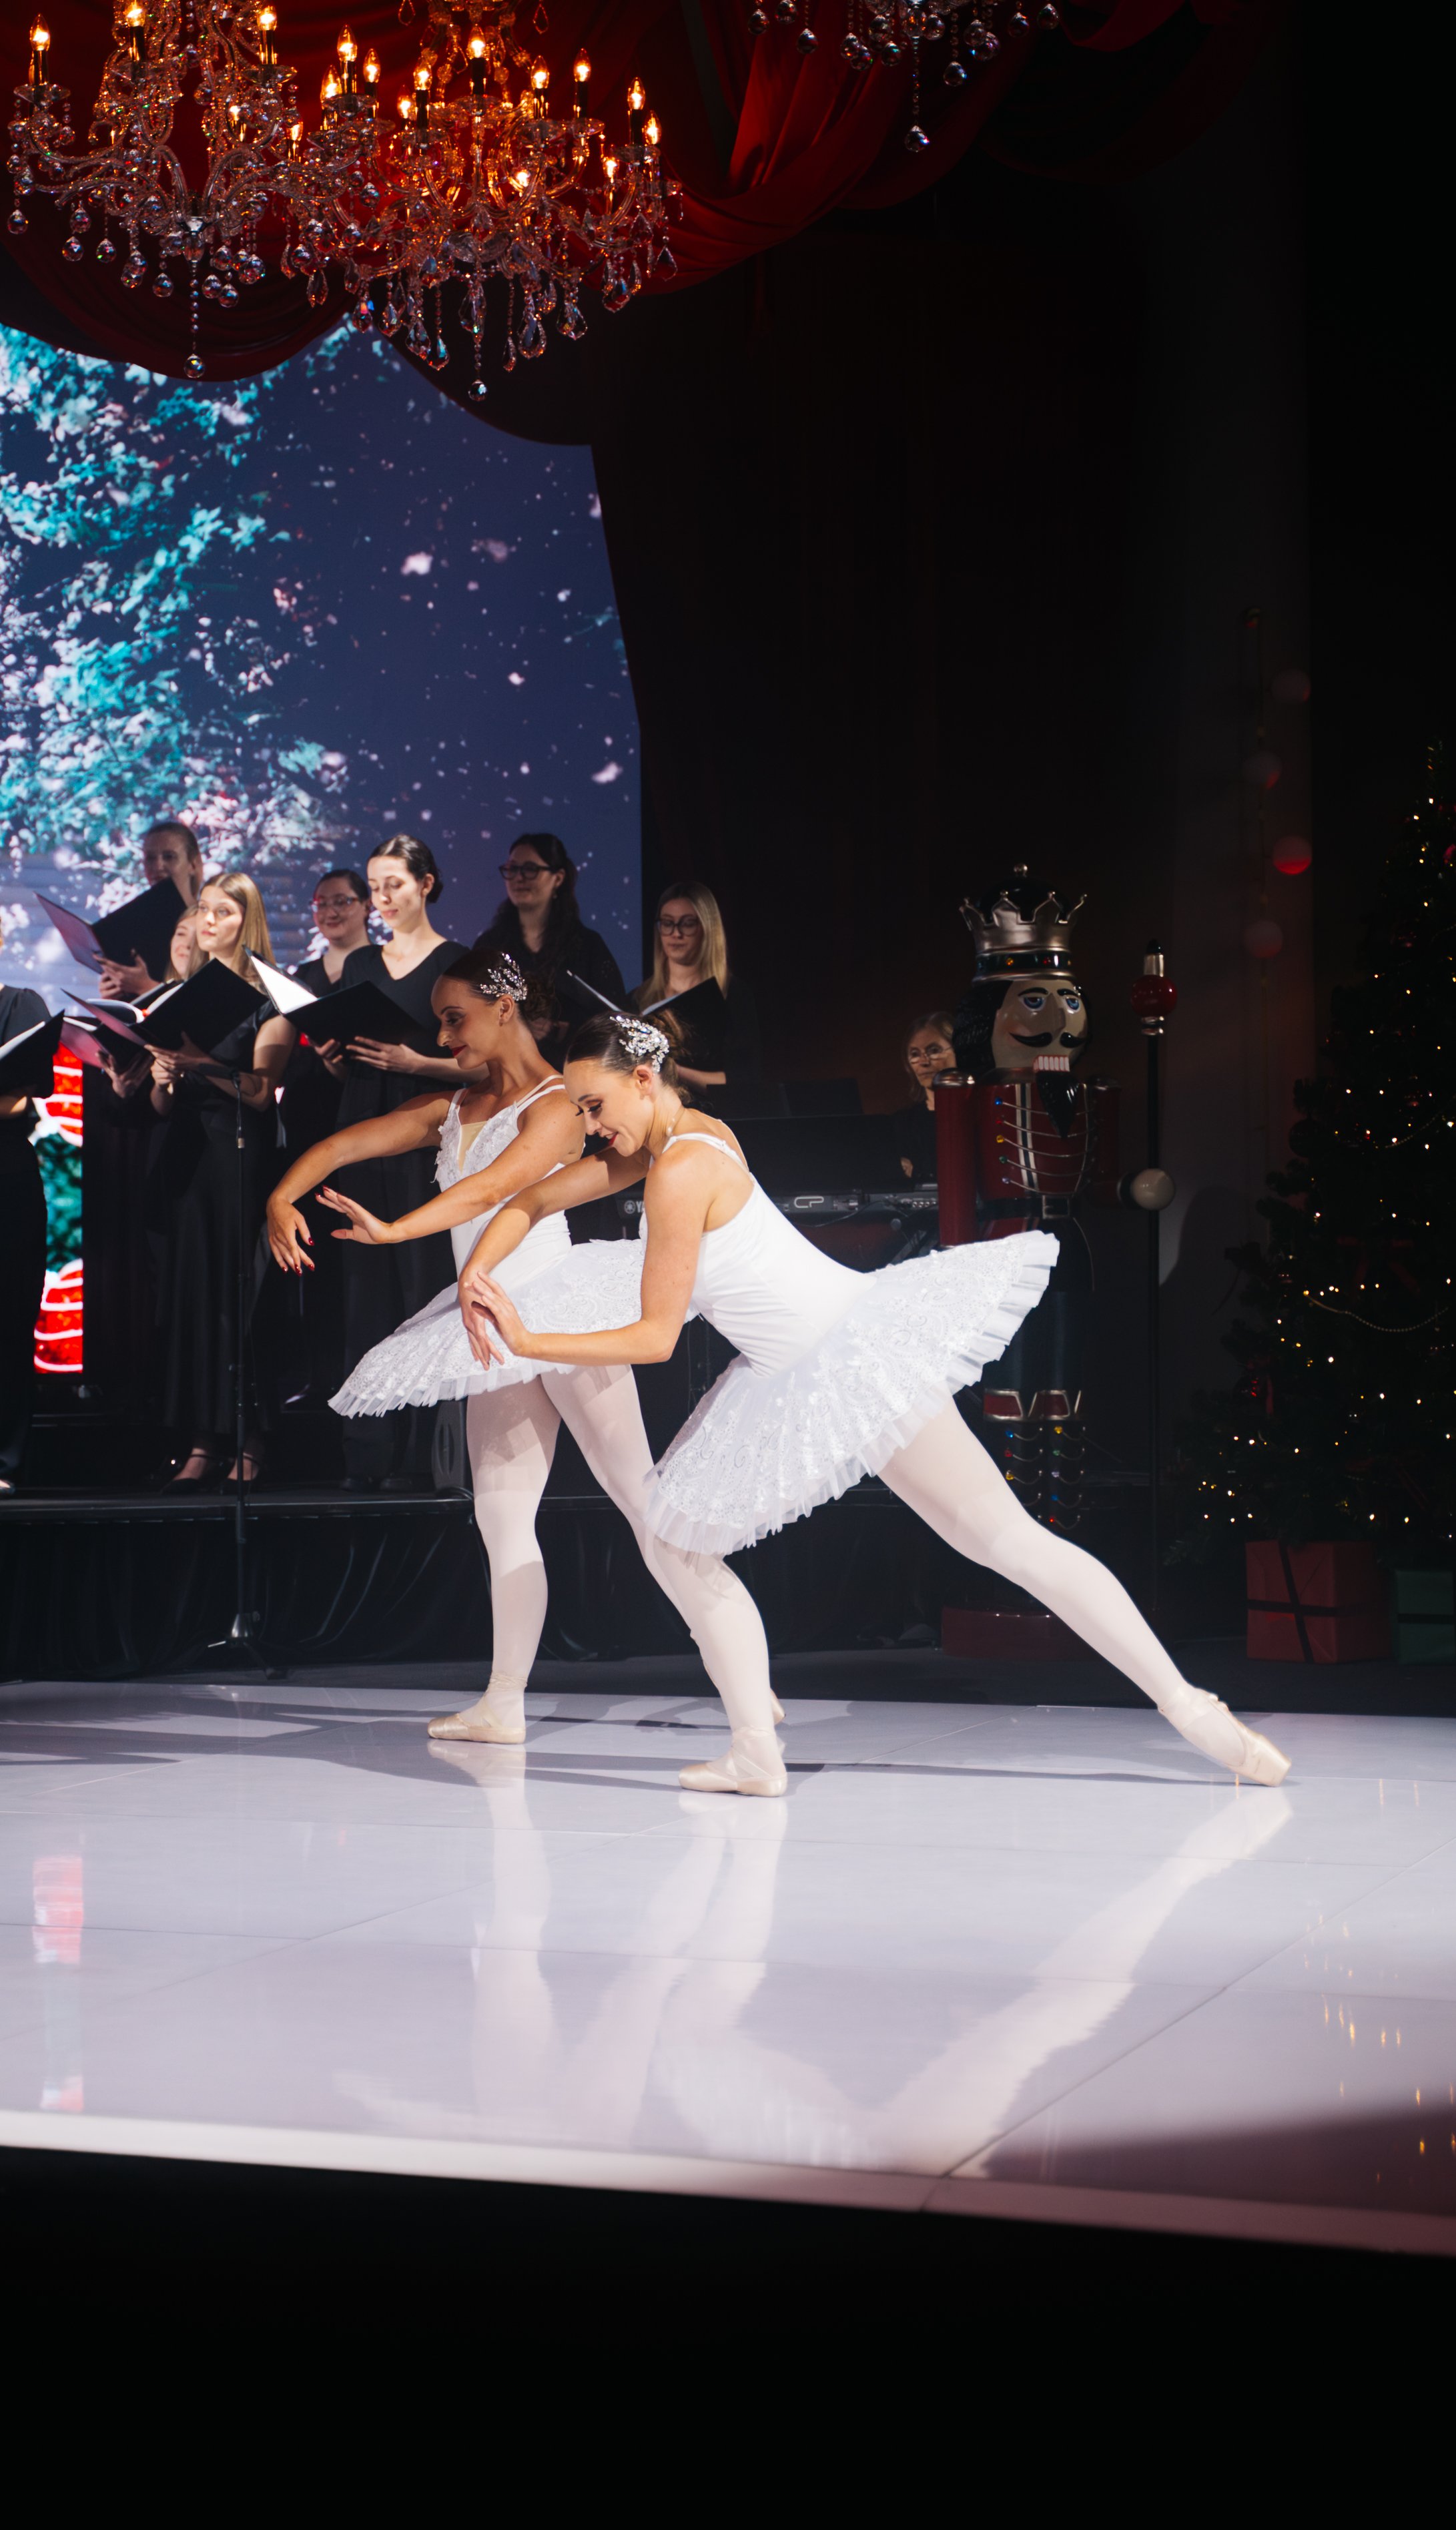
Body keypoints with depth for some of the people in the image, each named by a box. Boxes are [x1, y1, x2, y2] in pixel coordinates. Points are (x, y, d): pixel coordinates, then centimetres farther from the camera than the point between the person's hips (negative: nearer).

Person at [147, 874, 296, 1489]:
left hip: (241, 1153, -5)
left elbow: (261, 1090, -9)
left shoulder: (266, 996, 2)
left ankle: (248, 1444, -4)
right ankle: (201, 1443, 0)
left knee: (239, 1287, -8)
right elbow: (162, 1105, 16)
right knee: (188, 1283, -1)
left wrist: (206, 1064, -23)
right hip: (184, 1150, 5)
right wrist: (162, 1076, -5)